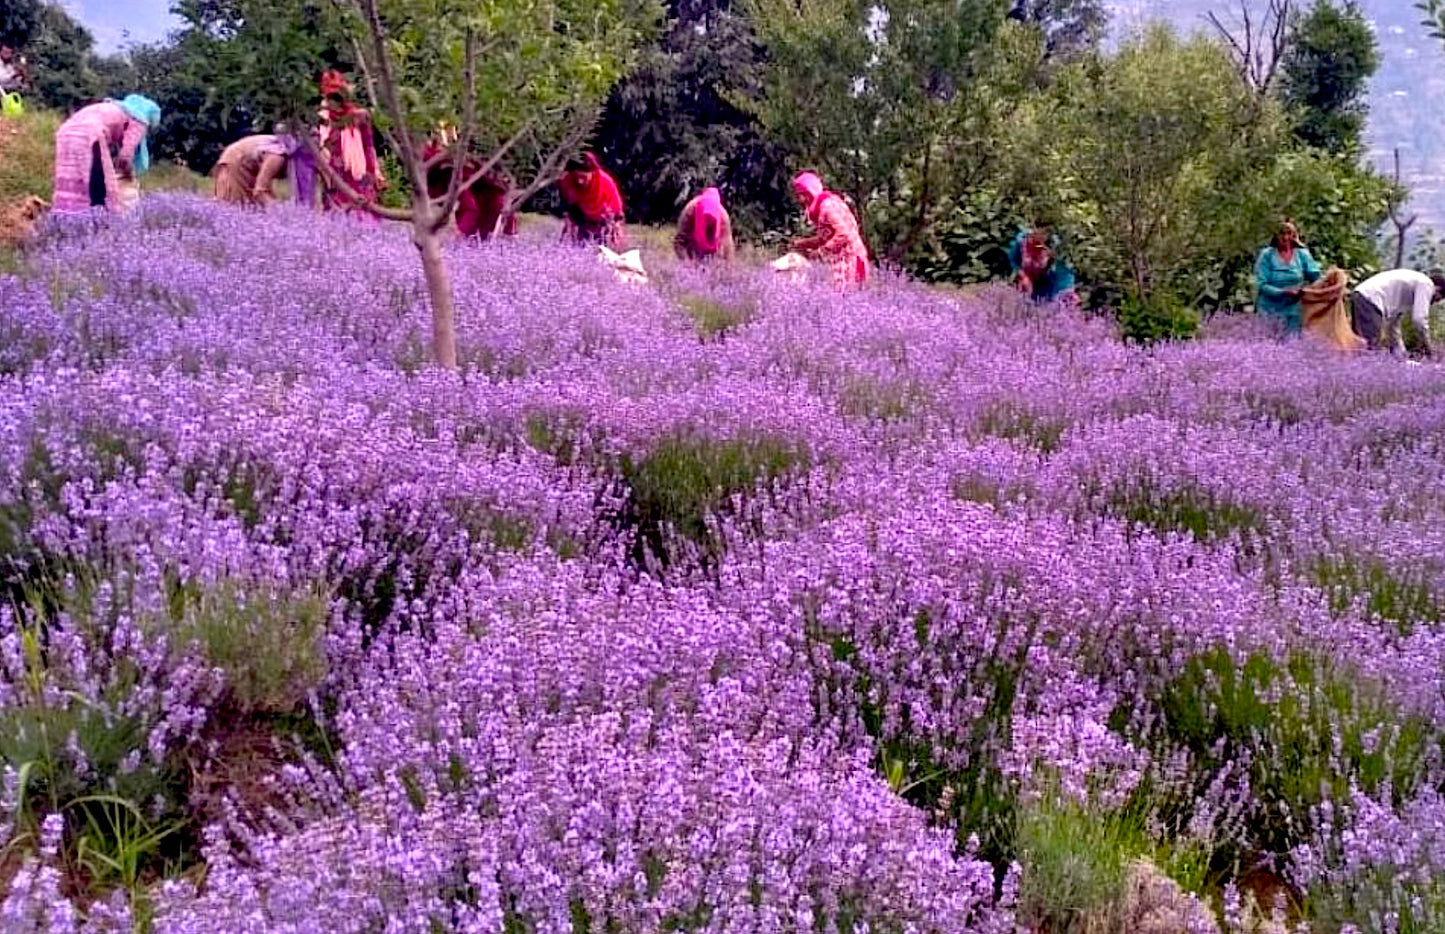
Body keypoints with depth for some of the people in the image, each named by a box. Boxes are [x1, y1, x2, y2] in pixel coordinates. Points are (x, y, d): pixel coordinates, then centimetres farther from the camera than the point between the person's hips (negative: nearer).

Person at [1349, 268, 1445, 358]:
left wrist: (1400, 354, 29)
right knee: (1373, 346, -14)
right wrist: (1428, 346, 4)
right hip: (1370, 299, -10)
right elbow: (1419, 318, -8)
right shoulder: (1427, 284, 3)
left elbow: (1394, 321, 31)